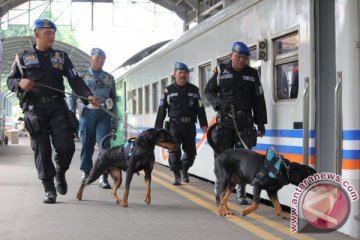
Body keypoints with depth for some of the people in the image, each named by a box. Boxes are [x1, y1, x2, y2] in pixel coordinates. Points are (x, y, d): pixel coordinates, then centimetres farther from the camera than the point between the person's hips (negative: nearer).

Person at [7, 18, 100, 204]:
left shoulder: (61, 57, 13)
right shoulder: (22, 58, 11)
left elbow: (75, 79, 6)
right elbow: (10, 81, 11)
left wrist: (88, 95, -11)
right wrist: (20, 83, -13)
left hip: (57, 107, 1)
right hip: (34, 109, -1)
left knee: (66, 146, -9)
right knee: (42, 151, -2)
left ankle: (60, 173, 22)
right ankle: (49, 190, 7)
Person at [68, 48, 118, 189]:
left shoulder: (109, 78, 16)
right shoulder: (82, 77, 11)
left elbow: (114, 100, 16)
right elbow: (73, 97, 8)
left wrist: (114, 123, 11)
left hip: (104, 115, 0)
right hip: (87, 113, 0)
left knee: (104, 145, -11)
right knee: (86, 144, 6)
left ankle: (104, 177, -13)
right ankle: (86, 172, 24)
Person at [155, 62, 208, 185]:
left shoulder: (194, 89, 11)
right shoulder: (168, 90, 6)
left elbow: (200, 108, 9)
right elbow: (162, 109, 6)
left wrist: (204, 124, -2)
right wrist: (158, 127, 2)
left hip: (190, 125, 2)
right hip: (174, 124, -2)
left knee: (190, 151, 6)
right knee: (174, 149, -13)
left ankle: (185, 169, 33)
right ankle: (177, 175, -4)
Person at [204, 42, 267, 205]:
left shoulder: (252, 74, 9)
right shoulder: (221, 72, 5)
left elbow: (258, 100, 10)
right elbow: (208, 92, 11)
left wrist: (261, 123, 7)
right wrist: (218, 102, -11)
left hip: (245, 121, 1)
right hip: (225, 120, -1)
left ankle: (241, 193, 6)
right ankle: (219, 187, 20)